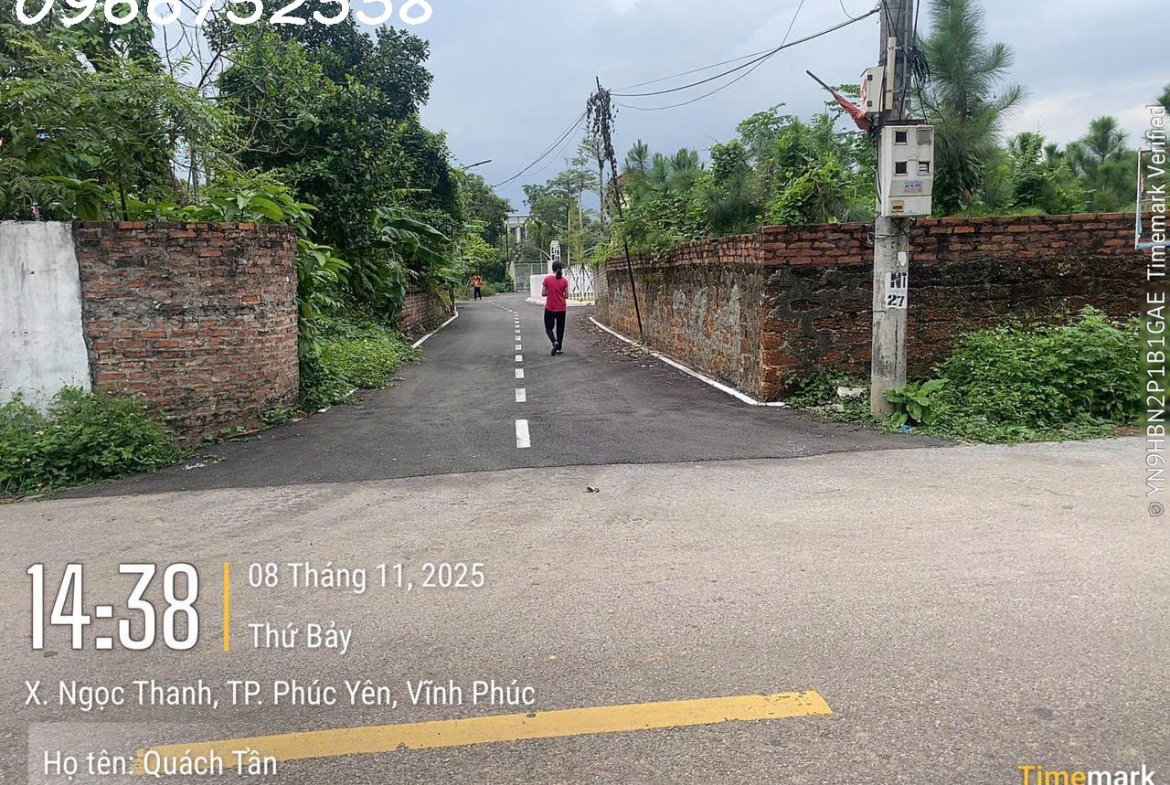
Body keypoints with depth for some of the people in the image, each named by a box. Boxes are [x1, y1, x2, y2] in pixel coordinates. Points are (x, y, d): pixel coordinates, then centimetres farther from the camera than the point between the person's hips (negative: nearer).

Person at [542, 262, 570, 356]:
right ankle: (559, 349, 15)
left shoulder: (547, 279, -7)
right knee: (560, 329, 14)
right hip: (561, 309, 2)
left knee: (549, 328, 9)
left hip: (550, 309, -1)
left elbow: (543, 293, -3)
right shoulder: (564, 281, -5)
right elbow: (566, 296, -2)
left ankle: (555, 342, -17)